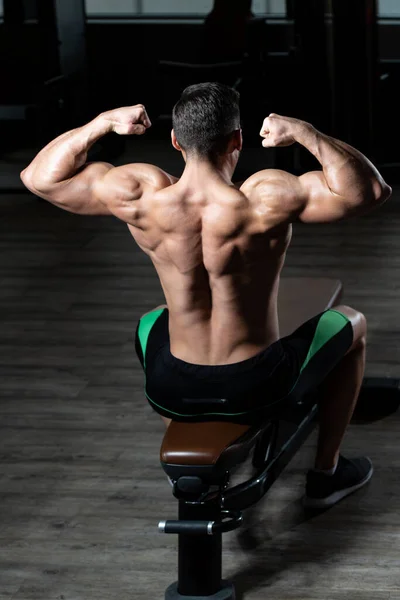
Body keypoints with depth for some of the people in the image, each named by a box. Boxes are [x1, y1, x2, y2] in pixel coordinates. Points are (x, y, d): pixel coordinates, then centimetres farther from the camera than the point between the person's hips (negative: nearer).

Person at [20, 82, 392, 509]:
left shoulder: (141, 199, -16)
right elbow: (372, 190, -22)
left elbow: (39, 177, -5)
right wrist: (304, 133, -21)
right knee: (351, 324, 27)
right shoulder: (265, 201, -25)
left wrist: (102, 123, -6)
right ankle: (327, 472, 34)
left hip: (173, 392, 3)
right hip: (259, 392, -3)